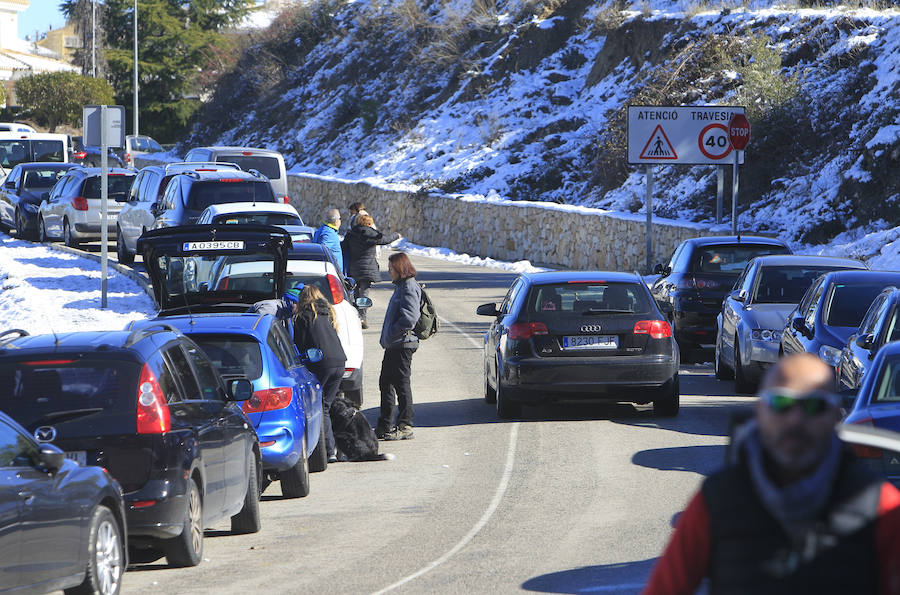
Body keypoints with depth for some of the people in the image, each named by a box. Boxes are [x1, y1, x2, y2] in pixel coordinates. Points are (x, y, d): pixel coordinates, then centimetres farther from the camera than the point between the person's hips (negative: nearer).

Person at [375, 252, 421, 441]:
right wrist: (387, 338, 15)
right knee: (385, 383, 14)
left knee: (401, 384, -6)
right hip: (393, 346, 10)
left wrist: (390, 334, -18)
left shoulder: (410, 288, -14)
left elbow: (410, 318, -24)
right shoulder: (401, 286, 17)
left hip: (403, 345, -10)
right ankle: (385, 425, 21)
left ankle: (405, 427, -1)